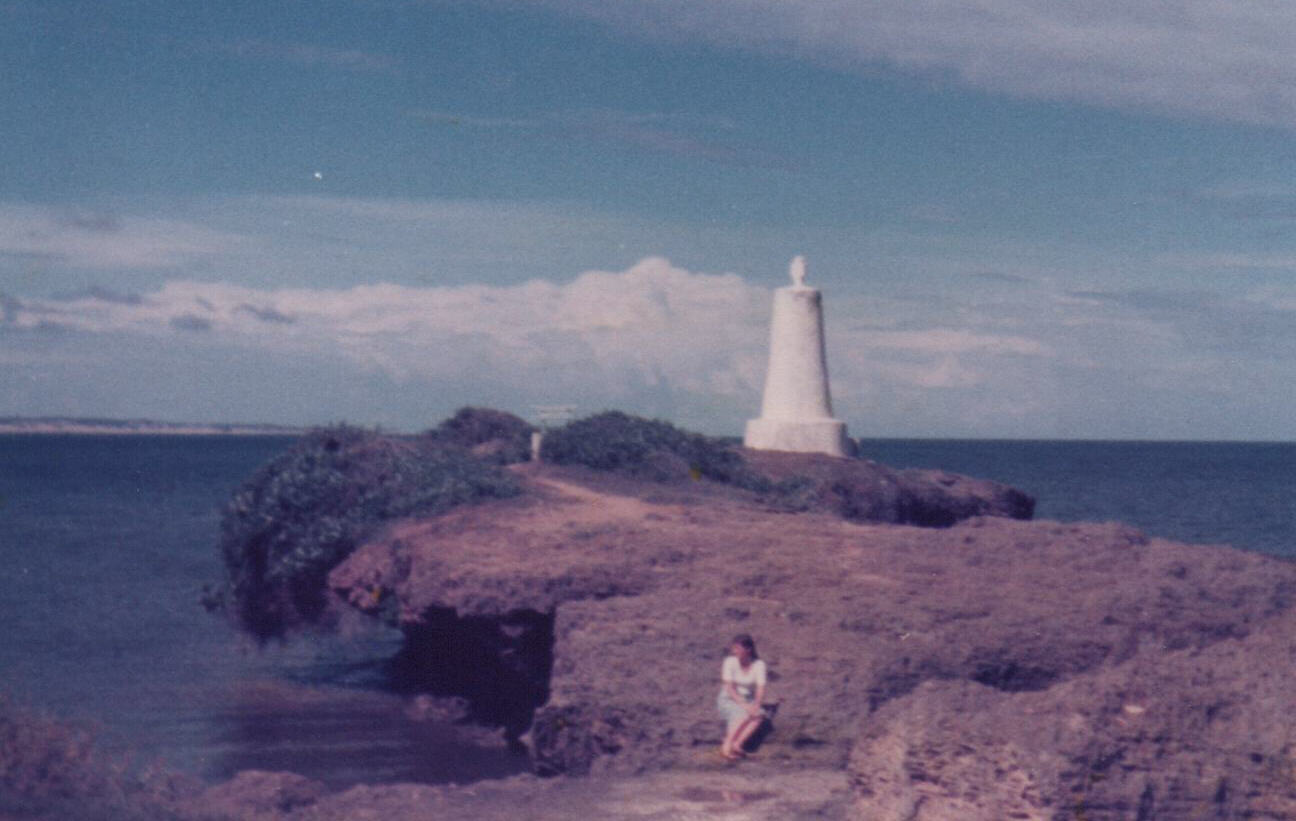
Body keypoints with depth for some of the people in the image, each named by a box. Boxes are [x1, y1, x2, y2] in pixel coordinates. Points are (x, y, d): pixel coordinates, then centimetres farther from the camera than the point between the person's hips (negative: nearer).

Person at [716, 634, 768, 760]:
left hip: (748, 701, 3)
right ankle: (726, 747, -36)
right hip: (728, 700, -3)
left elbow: (760, 689, -13)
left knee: (759, 715, -31)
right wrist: (744, 705, -28)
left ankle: (736, 744, -37)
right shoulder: (730, 662, -11)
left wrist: (756, 704, -33)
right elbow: (729, 689, -16)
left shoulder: (759, 664, -6)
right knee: (743, 715, -35)